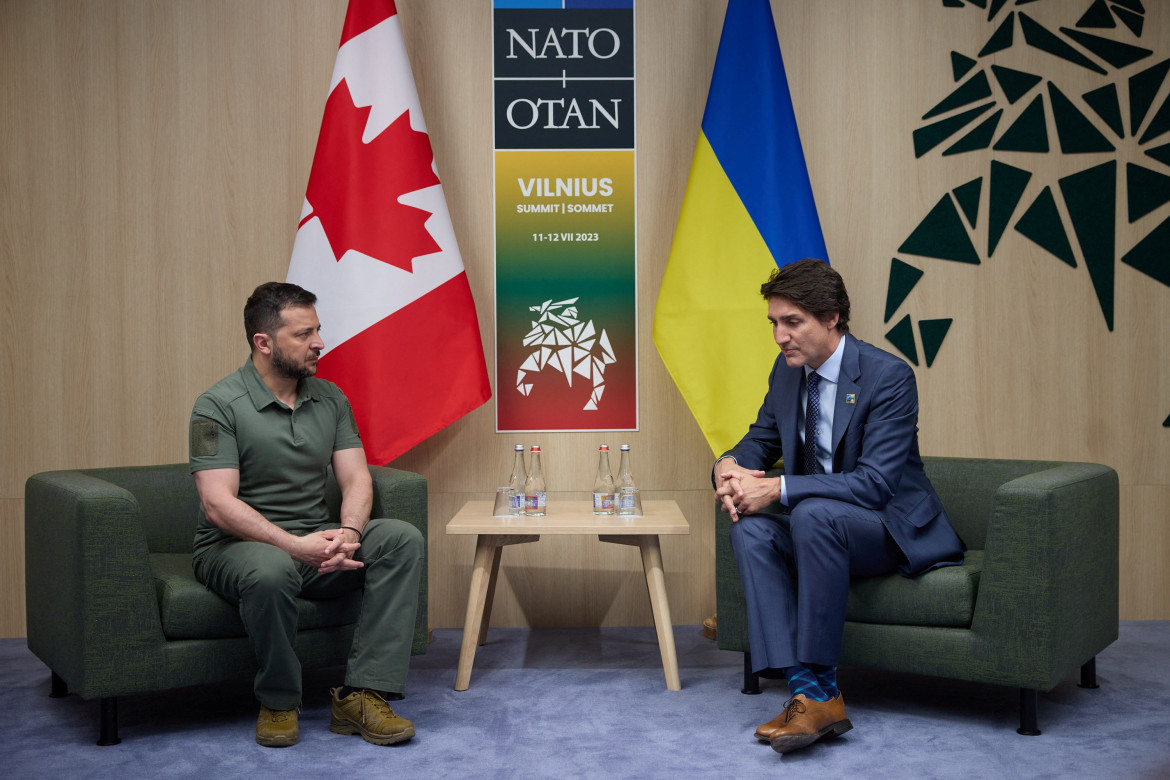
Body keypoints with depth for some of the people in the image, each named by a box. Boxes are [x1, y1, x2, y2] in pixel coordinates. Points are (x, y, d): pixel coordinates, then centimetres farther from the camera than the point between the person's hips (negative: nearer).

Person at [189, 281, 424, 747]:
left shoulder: (330, 399, 9)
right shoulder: (219, 406, -9)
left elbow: (356, 478, 3)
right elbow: (218, 503, -18)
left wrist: (347, 534, -20)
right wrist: (293, 545, -29)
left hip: (316, 539, 6)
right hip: (235, 545, -5)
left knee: (403, 539, -19)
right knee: (271, 571, -40)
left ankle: (362, 695, -22)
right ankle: (278, 702, -13)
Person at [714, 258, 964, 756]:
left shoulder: (888, 375, -19)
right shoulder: (788, 370, 2)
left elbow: (875, 484, -26)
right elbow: (761, 440, 14)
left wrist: (779, 489, -31)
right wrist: (730, 465, -11)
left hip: (896, 529, -7)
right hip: (819, 523, 7)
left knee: (814, 514, -36)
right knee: (750, 528, -23)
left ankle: (823, 684, -27)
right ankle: (806, 692, -28)